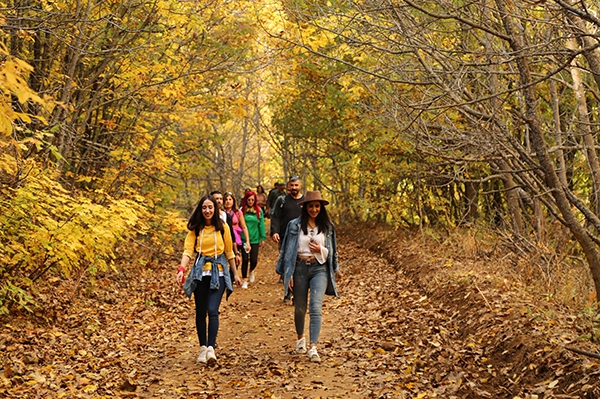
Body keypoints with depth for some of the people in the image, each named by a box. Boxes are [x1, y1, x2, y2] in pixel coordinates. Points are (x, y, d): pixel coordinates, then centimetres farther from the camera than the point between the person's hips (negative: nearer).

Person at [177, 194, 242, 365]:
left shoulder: (222, 227, 1)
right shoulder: (195, 229, 1)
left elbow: (229, 251, 9)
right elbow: (188, 250, -9)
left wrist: (235, 274, 12)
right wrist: (182, 269, -25)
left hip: (218, 272, -1)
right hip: (200, 272, 2)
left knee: (212, 310, -15)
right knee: (200, 312, 7)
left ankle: (211, 349, -16)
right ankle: (203, 348, 19)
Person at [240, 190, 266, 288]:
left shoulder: (259, 210, 1)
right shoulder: (242, 210, -3)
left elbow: (261, 224, 4)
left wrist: (263, 238, 3)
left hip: (255, 239, 1)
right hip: (244, 239, -1)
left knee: (254, 260, -2)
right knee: (245, 259, -1)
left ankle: (252, 271, 33)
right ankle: (244, 280, 15)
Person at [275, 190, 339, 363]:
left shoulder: (327, 227, 5)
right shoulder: (295, 225, 0)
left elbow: (331, 251, 12)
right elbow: (287, 250, 1)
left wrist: (320, 250, -10)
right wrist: (288, 274, -3)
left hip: (319, 269, 0)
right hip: (300, 268, 0)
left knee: (316, 308, -14)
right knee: (300, 308, 12)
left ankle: (313, 348, -17)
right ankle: (300, 338, 38)